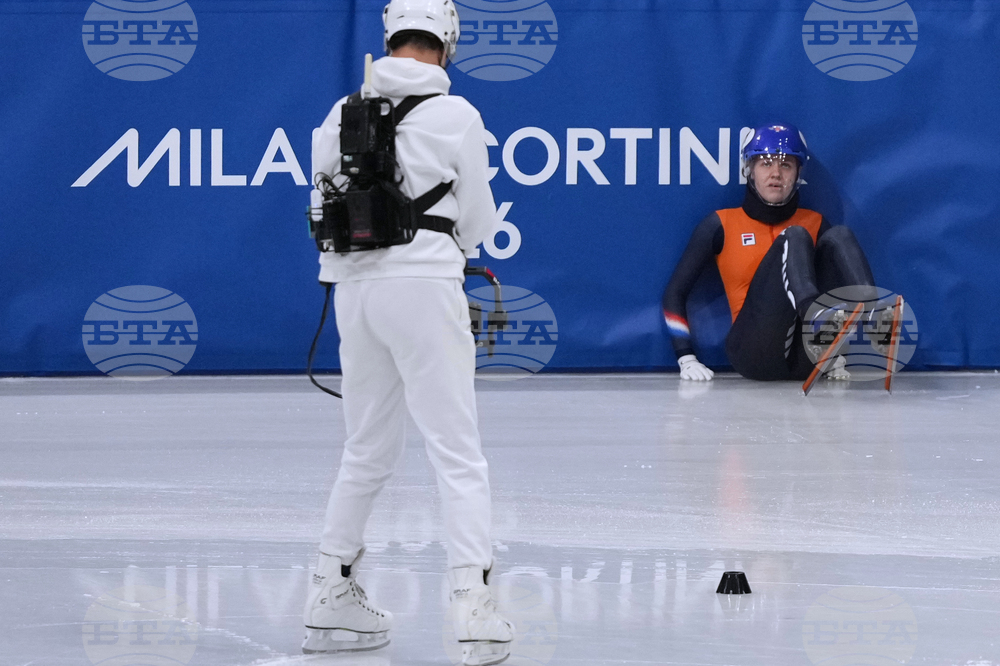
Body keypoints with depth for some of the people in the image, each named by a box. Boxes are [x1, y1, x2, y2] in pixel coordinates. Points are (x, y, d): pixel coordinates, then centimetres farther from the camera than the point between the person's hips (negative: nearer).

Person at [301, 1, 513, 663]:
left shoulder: (342, 113, 7)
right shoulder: (456, 116, -5)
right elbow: (477, 223, 2)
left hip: (354, 287, 5)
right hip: (424, 286, -5)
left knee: (368, 451, 18)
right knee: (459, 452, -3)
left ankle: (331, 597, 23)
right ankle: (474, 603, -14)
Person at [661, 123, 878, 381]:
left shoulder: (815, 224, 20)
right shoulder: (721, 225, 12)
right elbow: (674, 293, 13)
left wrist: (839, 354, 9)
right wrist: (686, 359, 3)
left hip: (810, 358, 3)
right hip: (753, 352, -3)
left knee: (838, 236, -12)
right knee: (794, 238, -20)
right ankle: (816, 314, -51)